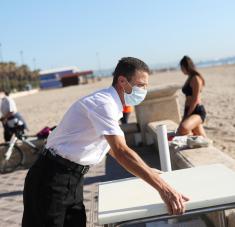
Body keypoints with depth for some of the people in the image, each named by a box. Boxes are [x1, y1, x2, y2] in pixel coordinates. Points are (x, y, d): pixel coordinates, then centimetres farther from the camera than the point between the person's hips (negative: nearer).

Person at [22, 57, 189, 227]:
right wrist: (162, 187, -33)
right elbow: (121, 152, -31)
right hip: (54, 177, -9)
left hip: (74, 177, 9)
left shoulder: (111, 104, 8)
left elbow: (111, 146, 20)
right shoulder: (103, 103, -22)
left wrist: (146, 171, 19)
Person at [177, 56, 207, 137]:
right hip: (190, 111, 9)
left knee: (183, 128, -34)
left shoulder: (196, 78, -11)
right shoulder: (189, 78, 16)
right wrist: (185, 114, 14)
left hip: (198, 111, -9)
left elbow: (196, 99, -16)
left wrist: (188, 114, -14)